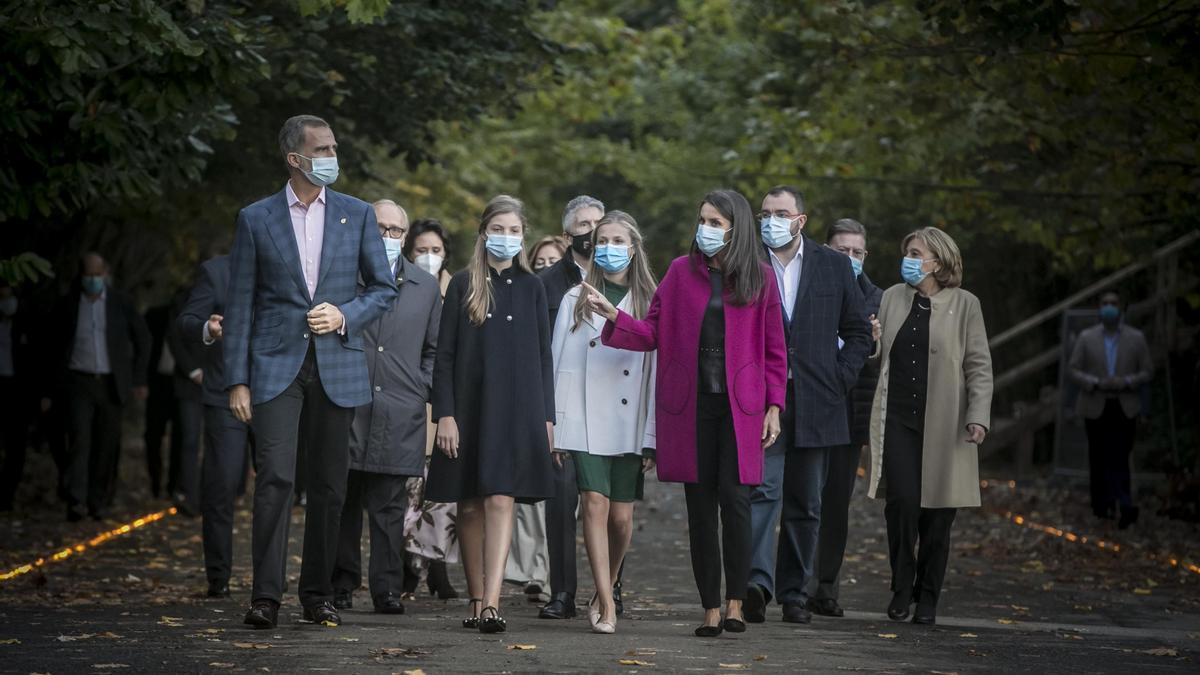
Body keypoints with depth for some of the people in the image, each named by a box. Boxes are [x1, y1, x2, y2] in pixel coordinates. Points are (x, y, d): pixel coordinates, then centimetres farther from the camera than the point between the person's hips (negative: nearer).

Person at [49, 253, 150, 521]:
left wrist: (139, 379, 6)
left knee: (107, 445, 2)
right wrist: (57, 383, 7)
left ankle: (99, 501, 13)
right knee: (79, 438, -15)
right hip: (79, 382, -1)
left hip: (112, 384, 1)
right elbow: (57, 344, 10)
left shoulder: (120, 303, 2)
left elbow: (143, 338, 10)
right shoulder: (68, 305, 1)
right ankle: (76, 501, -22)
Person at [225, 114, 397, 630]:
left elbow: (383, 289, 12)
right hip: (276, 365, -2)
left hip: (337, 368, 2)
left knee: (329, 485, 5)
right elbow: (240, 305, 2)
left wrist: (345, 315, -8)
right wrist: (237, 381, -3)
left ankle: (318, 592, 15)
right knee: (275, 477, -13)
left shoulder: (357, 215, 8)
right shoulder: (256, 219, 3)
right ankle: (266, 595, -12)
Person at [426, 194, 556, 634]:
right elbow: (444, 355, 1)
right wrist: (444, 414, -7)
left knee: (501, 502, -11)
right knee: (470, 506, 5)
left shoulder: (531, 288, 9)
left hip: (517, 411, 0)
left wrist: (547, 416, 5)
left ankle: (492, 603, -19)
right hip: (470, 408, 0)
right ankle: (477, 601, 15)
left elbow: (543, 356, 10)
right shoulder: (463, 285, 4)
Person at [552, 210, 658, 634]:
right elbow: (560, 364, 8)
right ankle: (606, 606, -12)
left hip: (630, 424, 0)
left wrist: (652, 437, -3)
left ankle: (603, 594, 22)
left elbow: (656, 372, 3)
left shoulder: (648, 304, 7)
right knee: (595, 504, -12)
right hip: (586, 421, 0)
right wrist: (554, 424, 1)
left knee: (622, 516, 0)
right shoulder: (576, 300, 10)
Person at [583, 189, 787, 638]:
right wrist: (613, 316, -11)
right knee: (700, 506, 3)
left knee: (735, 498, -13)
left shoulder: (759, 277, 4)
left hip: (739, 405, -2)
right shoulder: (682, 272, 8)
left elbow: (774, 348, 6)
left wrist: (774, 406, 1)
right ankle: (711, 609, 9)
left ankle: (735, 602, -3)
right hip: (690, 403, 2)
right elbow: (653, 332, 5)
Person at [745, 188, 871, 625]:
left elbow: (858, 332, 13)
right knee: (762, 490, -16)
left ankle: (794, 593, 15)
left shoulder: (834, 266, 8)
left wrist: (840, 380, 2)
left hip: (815, 404, 2)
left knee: (805, 504, 7)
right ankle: (757, 581, -26)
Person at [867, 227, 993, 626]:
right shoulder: (892, 298, 10)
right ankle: (901, 589, 4)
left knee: (937, 512, 2)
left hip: (942, 425, -1)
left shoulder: (964, 305, 2)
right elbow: (876, 353, 15)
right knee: (902, 500, -12)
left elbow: (979, 367, 1)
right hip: (897, 418, 1)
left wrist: (978, 416, -9)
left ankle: (927, 597, 15)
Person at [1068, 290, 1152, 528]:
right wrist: (1096, 383, -16)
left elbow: (1147, 372, 3)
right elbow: (1074, 369, 1)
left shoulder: (1136, 338, 2)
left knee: (1119, 457, -7)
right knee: (1099, 458, 7)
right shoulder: (1086, 337, 2)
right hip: (1095, 407, 1)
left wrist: (1126, 382, -16)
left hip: (1125, 408, -1)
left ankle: (1124, 507, -9)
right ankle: (1103, 505, 17)